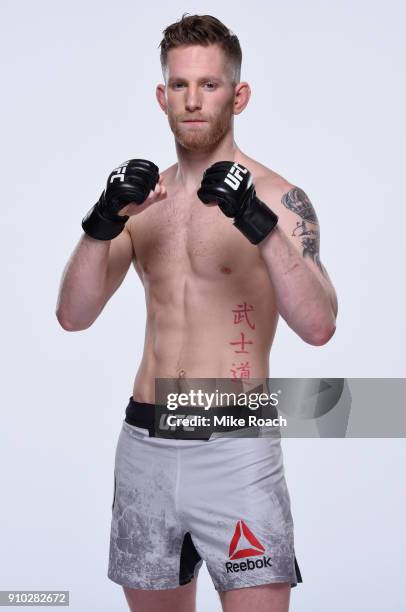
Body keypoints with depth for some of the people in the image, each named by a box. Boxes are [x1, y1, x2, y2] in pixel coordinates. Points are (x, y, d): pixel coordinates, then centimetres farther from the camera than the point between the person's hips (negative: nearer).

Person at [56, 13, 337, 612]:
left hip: (236, 448, -4)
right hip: (144, 444, 5)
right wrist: (103, 222, -14)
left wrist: (261, 225, -30)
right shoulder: (143, 196, 9)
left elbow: (318, 326, -19)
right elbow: (73, 315, 1)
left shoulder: (277, 197, -6)